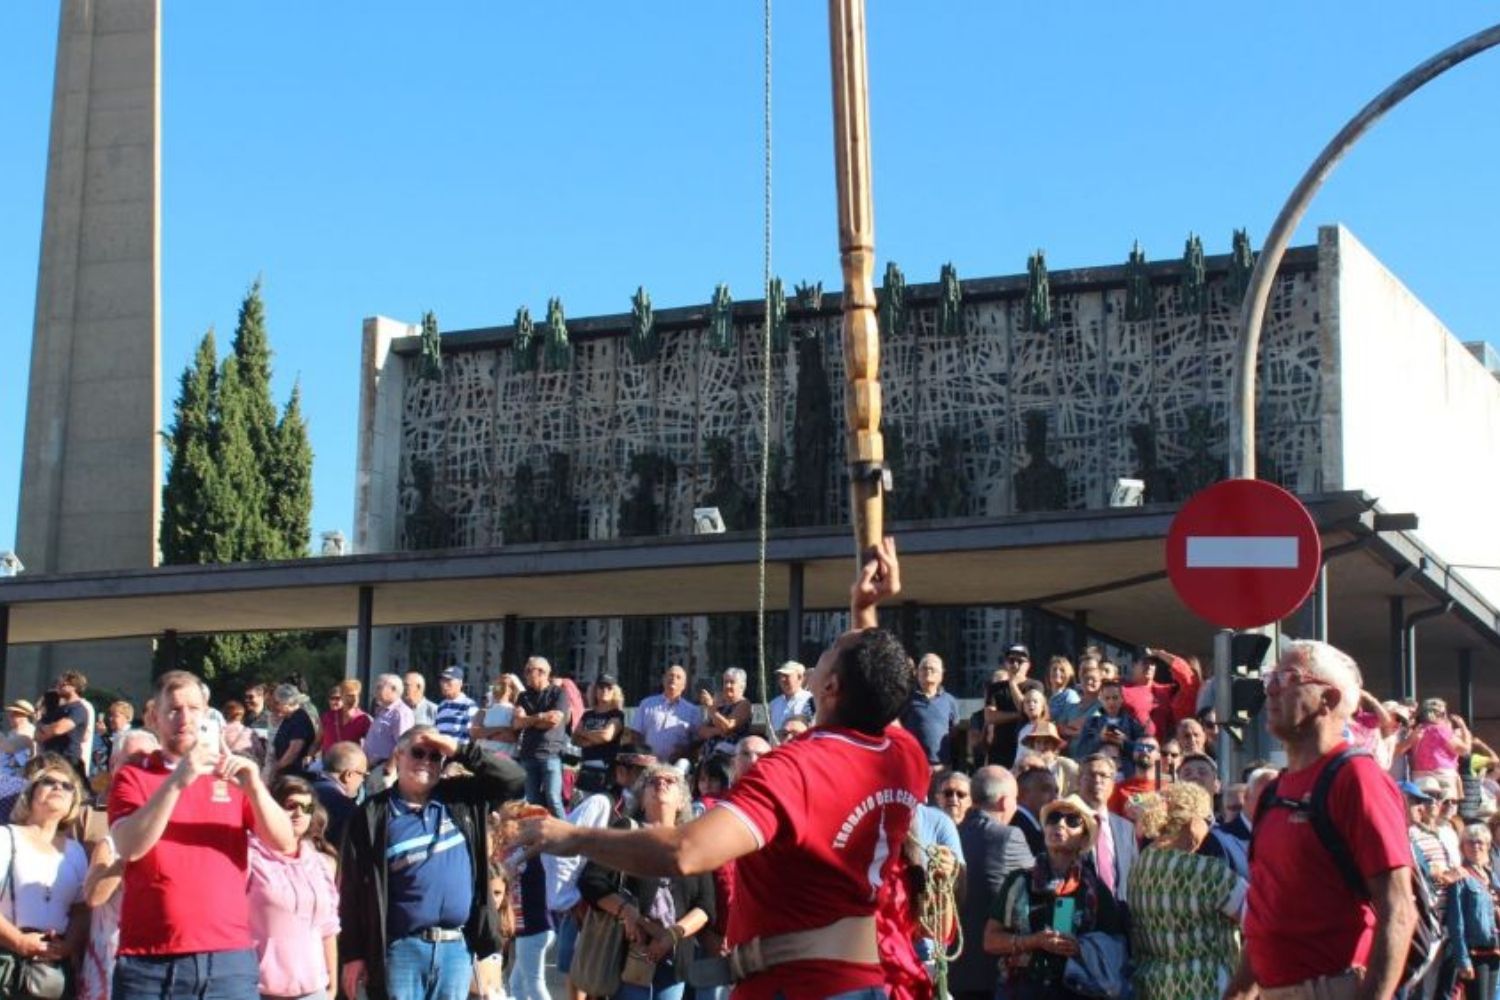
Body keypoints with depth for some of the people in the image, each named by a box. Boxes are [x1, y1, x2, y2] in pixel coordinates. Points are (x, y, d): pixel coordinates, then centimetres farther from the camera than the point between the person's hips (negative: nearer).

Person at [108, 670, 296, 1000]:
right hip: (151, 961, -2)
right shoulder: (133, 775, 7)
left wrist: (254, 788, -14)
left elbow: (284, 842, 2)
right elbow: (129, 847, -11)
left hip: (230, 959, 2)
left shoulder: (232, 775, 14)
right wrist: (176, 782, -21)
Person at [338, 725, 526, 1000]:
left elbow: (514, 780, 5)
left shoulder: (460, 800, 9)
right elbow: (353, 889, -3)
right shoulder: (373, 815, -2)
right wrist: (352, 955, -7)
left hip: (456, 948, 3)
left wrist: (460, 751, -5)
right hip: (401, 949, -3)